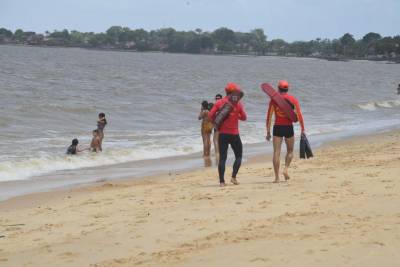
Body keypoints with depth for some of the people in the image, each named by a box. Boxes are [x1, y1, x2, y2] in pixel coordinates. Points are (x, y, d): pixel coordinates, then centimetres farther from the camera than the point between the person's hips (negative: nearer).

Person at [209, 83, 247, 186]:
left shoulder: (219, 102, 0)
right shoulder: (238, 104, -4)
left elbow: (211, 115, -4)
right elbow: (244, 117, 2)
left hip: (222, 134, 2)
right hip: (234, 134, -2)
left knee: (222, 158, 5)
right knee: (238, 156, 13)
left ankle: (222, 181, -1)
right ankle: (233, 177, -2)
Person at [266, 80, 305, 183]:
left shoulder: (274, 100, 2)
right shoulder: (293, 99, 1)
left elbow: (269, 117, 0)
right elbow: (299, 115, -3)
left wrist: (268, 132, 4)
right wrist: (303, 129, 1)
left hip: (277, 128, 0)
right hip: (289, 128, 0)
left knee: (276, 152, 1)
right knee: (290, 151, 20)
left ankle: (277, 177, -5)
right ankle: (286, 169, 0)